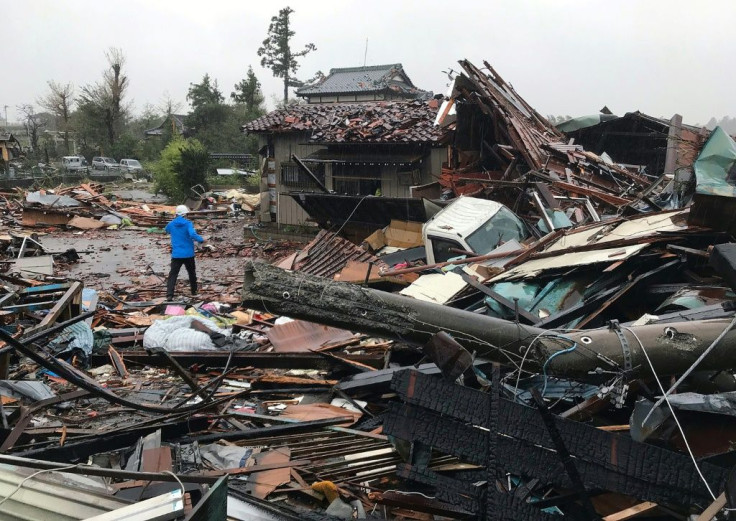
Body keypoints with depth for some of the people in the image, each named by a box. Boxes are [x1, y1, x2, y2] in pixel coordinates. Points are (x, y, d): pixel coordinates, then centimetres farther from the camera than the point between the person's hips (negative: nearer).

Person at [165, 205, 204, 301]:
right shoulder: (188, 223, -10)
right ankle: (194, 291, 32)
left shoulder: (171, 224, 2)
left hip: (176, 254, 1)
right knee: (192, 272, 20)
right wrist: (201, 240, -12)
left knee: (173, 274, -2)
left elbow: (166, 230, 26)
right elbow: (193, 234, -26)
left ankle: (169, 295, -16)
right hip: (188, 254, -1)